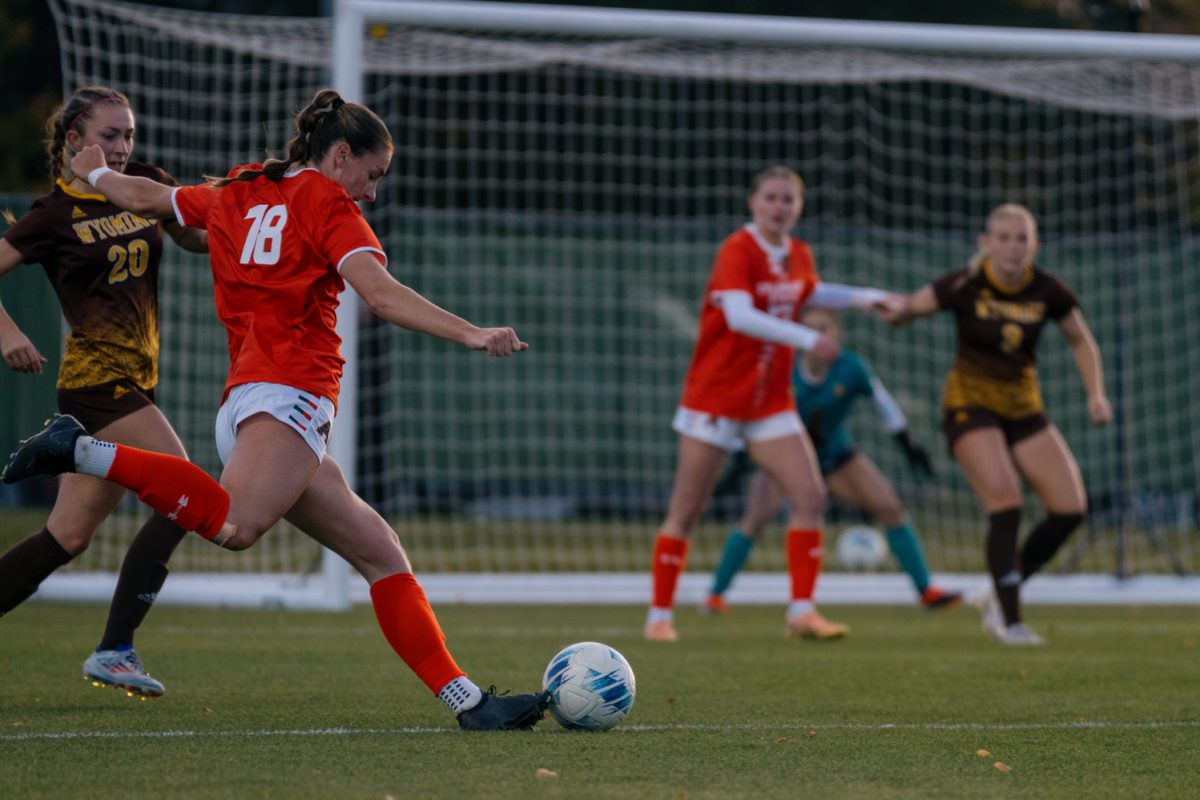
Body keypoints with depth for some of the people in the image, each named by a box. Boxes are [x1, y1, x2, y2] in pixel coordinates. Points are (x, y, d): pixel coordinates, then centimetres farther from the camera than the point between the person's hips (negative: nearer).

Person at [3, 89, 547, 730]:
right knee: (236, 526, -37)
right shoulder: (325, 200, 4)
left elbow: (144, 197, 40)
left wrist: (95, 173, 61)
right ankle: (84, 452, -29)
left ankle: (467, 701, 0)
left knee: (382, 554, 6)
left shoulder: (237, 192, 24)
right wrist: (472, 335, -16)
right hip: (288, 393, -10)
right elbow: (383, 296, -11)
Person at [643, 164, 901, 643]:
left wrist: (867, 297, 19)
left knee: (810, 497, -8)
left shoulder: (798, 256, 6)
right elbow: (739, 316, -32)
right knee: (685, 513, 1)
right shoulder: (738, 251, -16)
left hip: (770, 402, 6)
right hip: (716, 398, -6)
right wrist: (807, 340, -37)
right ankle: (659, 615, 12)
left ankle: (802, 611, -3)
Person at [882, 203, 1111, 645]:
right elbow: (909, 308, -7)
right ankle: (1009, 621, -12)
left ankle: (1000, 594, 12)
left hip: (1023, 407, 5)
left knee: (1070, 508, -5)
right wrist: (895, 309, -30)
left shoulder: (1047, 291, -6)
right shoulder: (965, 285, -14)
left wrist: (1096, 393, -3)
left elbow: (1081, 341, 9)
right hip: (970, 404, -5)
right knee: (1005, 502, -22)